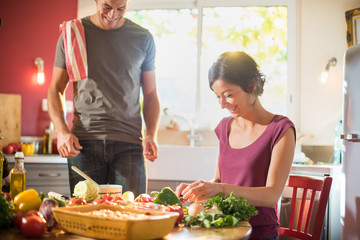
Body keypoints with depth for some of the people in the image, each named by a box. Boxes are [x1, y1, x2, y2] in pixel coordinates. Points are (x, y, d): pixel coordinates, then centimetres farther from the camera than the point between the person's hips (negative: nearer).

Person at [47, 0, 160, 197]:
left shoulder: (143, 38, 10)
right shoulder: (72, 34, 8)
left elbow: (150, 94, 14)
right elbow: (55, 90, 10)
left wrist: (151, 135, -2)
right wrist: (61, 131, -7)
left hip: (129, 143, 1)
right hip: (83, 143, 0)